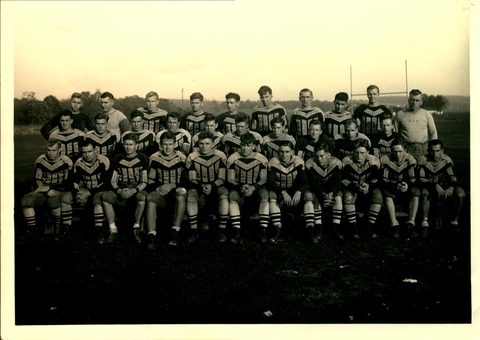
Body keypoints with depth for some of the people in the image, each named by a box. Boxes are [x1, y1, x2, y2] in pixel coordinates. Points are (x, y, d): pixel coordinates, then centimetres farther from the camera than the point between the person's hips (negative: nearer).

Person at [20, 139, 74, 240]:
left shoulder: (66, 162, -3)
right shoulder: (40, 161, 6)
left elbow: (69, 184, -2)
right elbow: (37, 181, 7)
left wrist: (49, 189, -11)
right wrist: (47, 191, -11)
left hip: (60, 192, -3)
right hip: (43, 192, 3)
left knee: (53, 200, -38)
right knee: (26, 200, -24)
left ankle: (58, 227, -18)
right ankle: (31, 230, -11)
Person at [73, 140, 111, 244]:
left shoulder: (103, 161, -10)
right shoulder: (79, 163, 2)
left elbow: (106, 183, -15)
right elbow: (75, 182, 6)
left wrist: (89, 193, -22)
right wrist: (77, 193, -16)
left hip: (100, 190, -4)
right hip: (85, 190, 4)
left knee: (97, 199, -38)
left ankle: (98, 231, -36)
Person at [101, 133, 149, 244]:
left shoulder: (143, 158, 2)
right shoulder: (117, 159, 10)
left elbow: (144, 182, -3)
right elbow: (113, 181, 7)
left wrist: (133, 191, -20)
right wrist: (118, 190, -14)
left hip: (137, 191, -3)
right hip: (121, 191, 3)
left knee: (142, 197, -37)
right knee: (105, 197, -26)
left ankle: (136, 229, -20)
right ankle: (113, 231, -19)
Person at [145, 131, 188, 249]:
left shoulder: (181, 158, 3)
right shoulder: (154, 158, 7)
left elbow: (186, 181, 2)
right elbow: (150, 181, 8)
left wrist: (172, 185, -14)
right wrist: (157, 188, -12)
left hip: (176, 192, -1)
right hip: (161, 194, 1)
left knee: (181, 192, -36)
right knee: (150, 197, -32)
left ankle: (175, 232, -34)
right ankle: (152, 236, -38)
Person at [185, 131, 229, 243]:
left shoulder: (220, 156, -2)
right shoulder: (192, 157, -1)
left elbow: (221, 179, -6)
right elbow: (191, 180, -4)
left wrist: (211, 186, -27)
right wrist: (201, 186, -26)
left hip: (216, 187, 0)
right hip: (199, 187, 1)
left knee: (224, 195, -34)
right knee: (191, 195, -32)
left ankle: (222, 230, -25)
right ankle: (193, 231, -21)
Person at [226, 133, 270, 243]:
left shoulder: (261, 159, 0)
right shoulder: (232, 158, 0)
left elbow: (263, 179, -3)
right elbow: (230, 179, -2)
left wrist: (253, 188, -23)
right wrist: (240, 187, -23)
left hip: (255, 190, 0)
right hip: (238, 188, 0)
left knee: (265, 195, -33)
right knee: (232, 196, -35)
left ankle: (263, 231, -32)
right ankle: (237, 233, -36)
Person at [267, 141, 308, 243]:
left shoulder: (298, 162, -8)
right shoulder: (273, 162, -12)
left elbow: (304, 182, -14)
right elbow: (270, 182, -19)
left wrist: (298, 192, -36)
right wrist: (283, 192, -36)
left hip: (293, 190, 2)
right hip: (278, 189, -2)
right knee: (272, 196, -34)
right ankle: (278, 230, -37)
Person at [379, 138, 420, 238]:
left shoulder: (410, 160, -5)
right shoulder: (385, 160, -9)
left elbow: (413, 180, -12)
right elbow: (383, 181, -15)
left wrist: (407, 186, -35)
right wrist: (395, 186, -33)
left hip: (406, 190, 2)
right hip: (391, 189, -1)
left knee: (416, 192, -29)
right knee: (386, 192, -35)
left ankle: (411, 224, -29)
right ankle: (394, 225, -36)